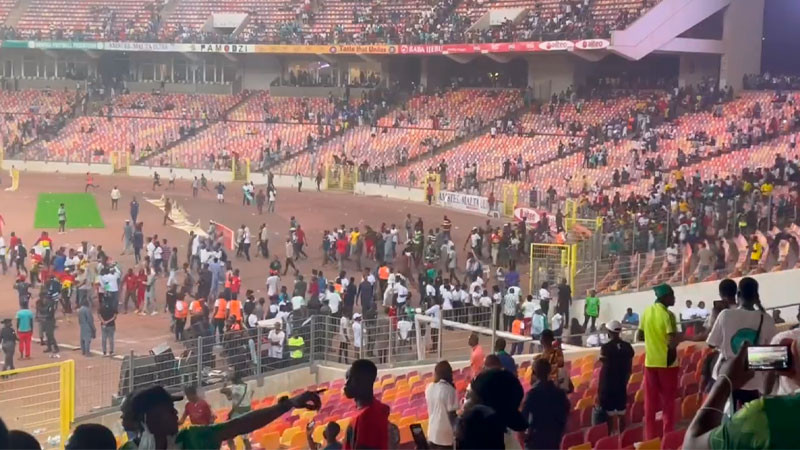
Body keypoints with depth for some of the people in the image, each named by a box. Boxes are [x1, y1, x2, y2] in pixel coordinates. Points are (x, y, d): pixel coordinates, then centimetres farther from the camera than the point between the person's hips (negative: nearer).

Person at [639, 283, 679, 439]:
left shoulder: (647, 311, 5)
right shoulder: (668, 314, -15)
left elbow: (640, 335, 12)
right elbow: (672, 341, -22)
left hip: (650, 362, 5)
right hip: (667, 362, -5)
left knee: (650, 401, 9)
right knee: (667, 401, 4)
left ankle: (650, 436, 11)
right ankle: (667, 435, 5)